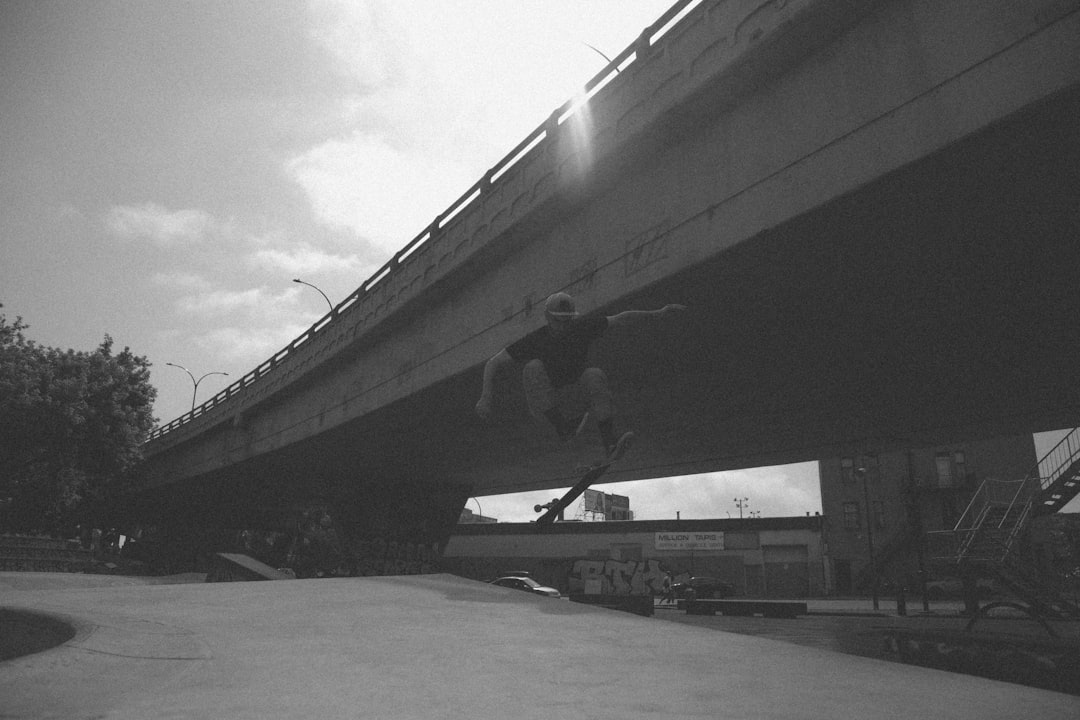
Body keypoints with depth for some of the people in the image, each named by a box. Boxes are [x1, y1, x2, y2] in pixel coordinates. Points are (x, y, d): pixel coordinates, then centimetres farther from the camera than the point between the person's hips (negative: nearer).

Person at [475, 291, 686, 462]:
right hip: (543, 405, -2)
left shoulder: (581, 328, -9)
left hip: (572, 394, 2)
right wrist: (486, 396, -25)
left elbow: (621, 319, -7)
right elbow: (493, 363, -12)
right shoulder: (535, 340, -17)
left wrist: (659, 313, -12)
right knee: (533, 367, -31)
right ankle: (562, 427, -33)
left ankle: (610, 443, -35)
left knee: (594, 375, -28)